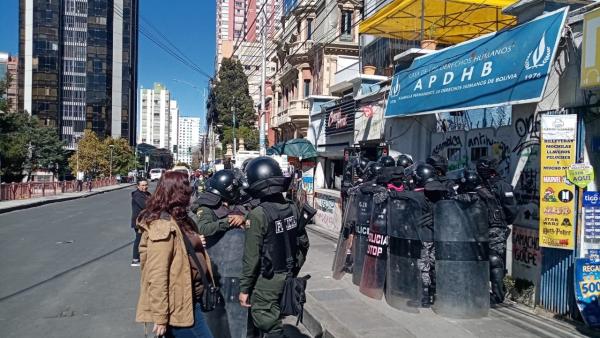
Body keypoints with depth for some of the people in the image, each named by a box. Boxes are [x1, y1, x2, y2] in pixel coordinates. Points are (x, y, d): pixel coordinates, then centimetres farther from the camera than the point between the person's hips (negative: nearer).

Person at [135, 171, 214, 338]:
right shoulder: (163, 225, -21)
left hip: (189, 300, 10)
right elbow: (157, 275, -24)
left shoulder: (178, 219, 10)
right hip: (179, 306, -10)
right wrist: (160, 317, -22)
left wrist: (196, 242, 9)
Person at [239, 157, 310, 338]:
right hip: (288, 277, 6)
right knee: (274, 321, 22)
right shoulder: (293, 208, -2)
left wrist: (244, 288, -8)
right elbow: (303, 243, 6)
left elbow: (252, 256, -18)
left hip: (266, 281, -6)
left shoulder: (258, 214, -20)